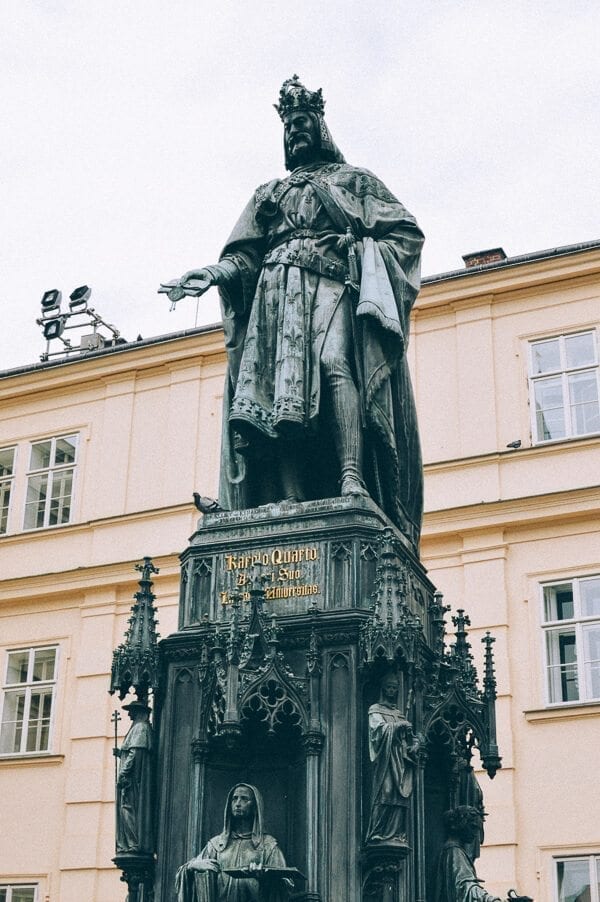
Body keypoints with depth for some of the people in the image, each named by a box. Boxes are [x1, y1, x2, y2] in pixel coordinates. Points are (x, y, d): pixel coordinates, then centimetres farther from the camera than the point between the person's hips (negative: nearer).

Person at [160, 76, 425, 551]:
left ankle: (352, 480, -43)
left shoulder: (355, 180, 24)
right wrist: (214, 273, -2)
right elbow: (245, 253, 19)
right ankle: (290, 504, -29)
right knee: (280, 388, -17)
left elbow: (405, 232, 12)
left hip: (333, 284, -3)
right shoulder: (269, 193, 33)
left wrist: (361, 251, -7)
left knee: (334, 362, -30)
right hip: (278, 291, 3)